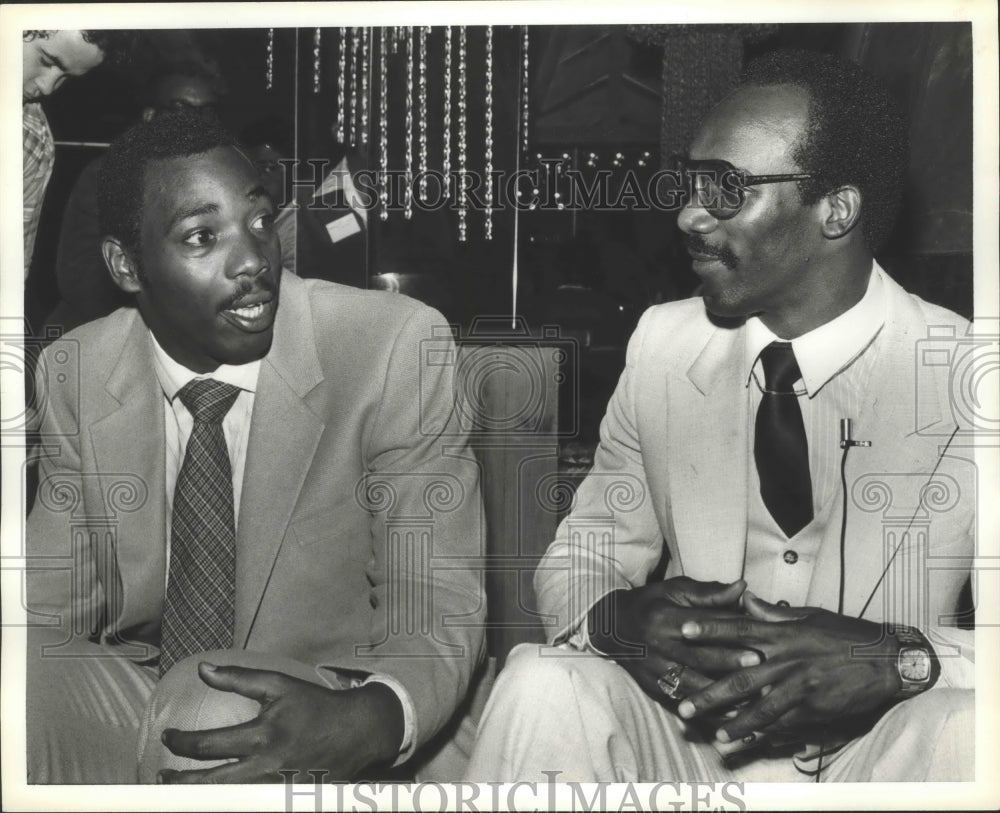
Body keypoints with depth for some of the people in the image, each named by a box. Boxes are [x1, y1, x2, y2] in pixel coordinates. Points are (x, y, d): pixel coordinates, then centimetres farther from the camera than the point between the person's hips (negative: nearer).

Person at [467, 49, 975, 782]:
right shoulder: (663, 342, 3)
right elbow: (579, 558, 8)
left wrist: (903, 657, -27)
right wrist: (616, 618, -15)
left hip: (877, 751, -1)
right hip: (683, 743, 2)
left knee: (965, 731, -32)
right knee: (542, 687, -27)